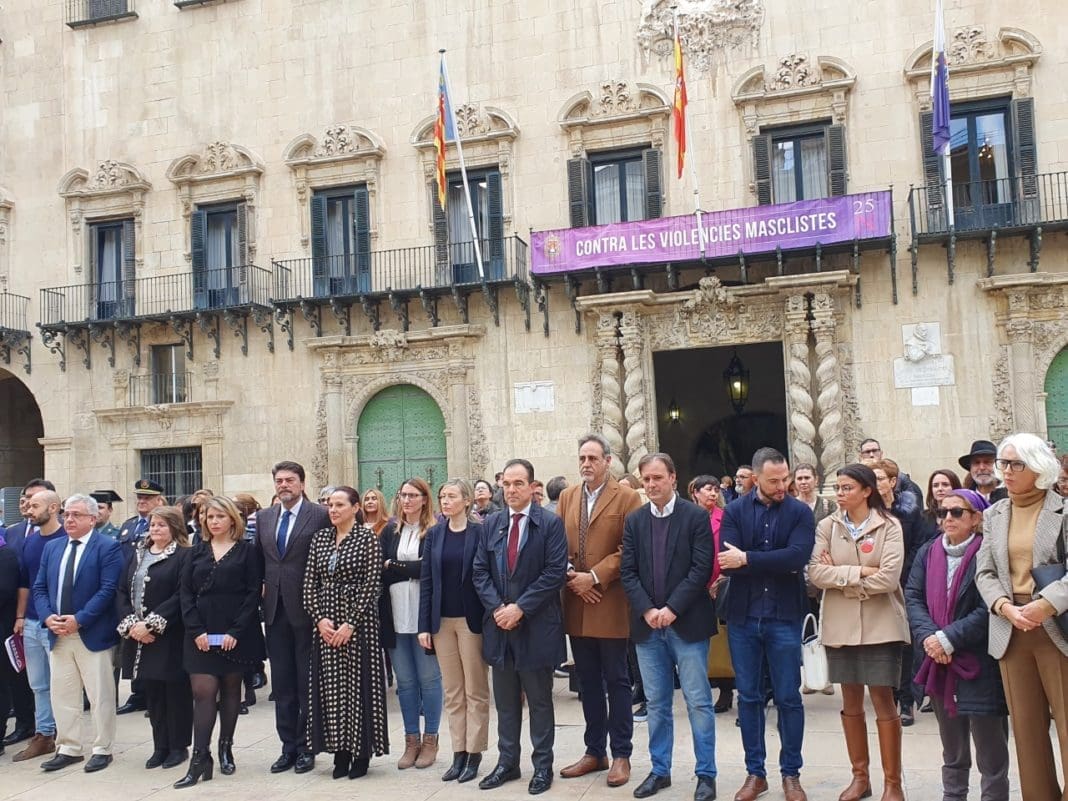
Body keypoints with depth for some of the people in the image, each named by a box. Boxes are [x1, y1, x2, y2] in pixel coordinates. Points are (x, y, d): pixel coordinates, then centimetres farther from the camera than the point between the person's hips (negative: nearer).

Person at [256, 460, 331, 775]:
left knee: (307, 682, 4)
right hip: (275, 609, 5)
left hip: (306, 608, -5)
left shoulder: (320, 516, -7)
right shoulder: (263, 517, 11)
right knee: (282, 683, 11)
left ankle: (306, 747, 14)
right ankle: (288, 746, 20)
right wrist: (262, 587, 4)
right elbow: (259, 558, 17)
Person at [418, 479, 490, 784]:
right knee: (452, 691, 9)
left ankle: (474, 754, 12)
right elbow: (426, 581, 4)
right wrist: (424, 625, -1)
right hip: (442, 621, 4)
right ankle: (458, 753, 16)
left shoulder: (480, 532, -6)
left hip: (471, 620, -4)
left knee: (475, 690, 5)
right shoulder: (434, 534, 5)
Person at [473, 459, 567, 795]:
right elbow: (480, 571, 6)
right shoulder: (491, 524, 8)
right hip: (499, 624, 4)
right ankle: (507, 763, 24)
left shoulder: (551, 524, -6)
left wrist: (520, 607, -16)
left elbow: (555, 573, -12)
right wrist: (497, 608, -9)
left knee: (539, 701, 7)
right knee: (505, 701, 13)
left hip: (536, 625, -4)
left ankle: (543, 766, 18)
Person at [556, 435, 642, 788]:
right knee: (588, 682, 12)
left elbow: (628, 550, -10)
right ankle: (595, 751, 23)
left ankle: (621, 754, 14)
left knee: (616, 681, 4)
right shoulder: (567, 496, 12)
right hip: (576, 603, 5)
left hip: (610, 603, -5)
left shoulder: (627, 497, -5)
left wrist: (595, 577, -15)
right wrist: (570, 573, -4)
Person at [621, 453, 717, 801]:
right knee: (656, 703, 11)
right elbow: (627, 572, 4)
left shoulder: (696, 516, -4)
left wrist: (672, 609, -15)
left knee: (698, 702, 1)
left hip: (687, 623, -3)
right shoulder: (634, 521, 8)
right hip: (647, 624, 4)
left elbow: (701, 568, -10)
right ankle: (660, 770, 23)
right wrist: (647, 610, -10)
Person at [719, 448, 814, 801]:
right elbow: (726, 564, -11)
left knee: (788, 698, 6)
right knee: (748, 696, 10)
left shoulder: (800, 512, -2)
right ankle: (755, 772, 22)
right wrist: (777, 564, -16)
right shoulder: (735, 511, 0)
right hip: (743, 616, 1)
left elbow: (797, 556, -19)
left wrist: (748, 559, -17)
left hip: (784, 617, -1)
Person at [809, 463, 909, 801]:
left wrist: (840, 577, -10)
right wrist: (859, 572, -16)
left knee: (883, 701, 1)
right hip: (841, 624, 3)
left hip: (880, 624, -3)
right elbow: (815, 573, -8)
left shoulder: (889, 526, -6)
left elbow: (888, 578, -17)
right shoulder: (827, 526, 2)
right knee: (851, 701, 12)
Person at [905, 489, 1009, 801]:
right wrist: (928, 636, -16)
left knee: (990, 749, 3)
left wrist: (949, 639, -20)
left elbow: (989, 609, -16)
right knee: (951, 745, 19)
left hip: (979, 663, -5)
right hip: (938, 662, 5)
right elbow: (912, 597, 0)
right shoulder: (927, 552, 8)